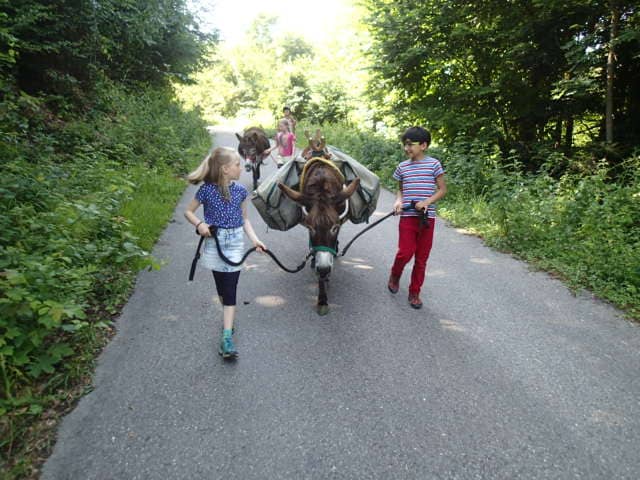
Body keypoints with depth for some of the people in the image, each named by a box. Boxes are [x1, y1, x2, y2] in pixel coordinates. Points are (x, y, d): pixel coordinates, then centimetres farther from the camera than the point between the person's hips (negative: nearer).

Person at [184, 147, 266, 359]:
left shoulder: (240, 191, 0)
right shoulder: (206, 190, -8)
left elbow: (244, 219, 8)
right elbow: (188, 211, 3)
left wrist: (255, 239, -4)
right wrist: (199, 224, -17)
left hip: (235, 243, 1)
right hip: (214, 243, -1)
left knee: (230, 290, -6)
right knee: (221, 288, 13)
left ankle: (227, 336, -7)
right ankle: (228, 320, 38)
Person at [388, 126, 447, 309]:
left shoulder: (433, 164, -1)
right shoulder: (403, 167, 8)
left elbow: (442, 189, 1)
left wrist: (427, 202, -15)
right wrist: (398, 201, -3)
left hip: (427, 218, -1)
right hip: (407, 217, 1)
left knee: (421, 258, 6)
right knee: (405, 253, -6)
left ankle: (414, 292, 20)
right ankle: (395, 276, 26)